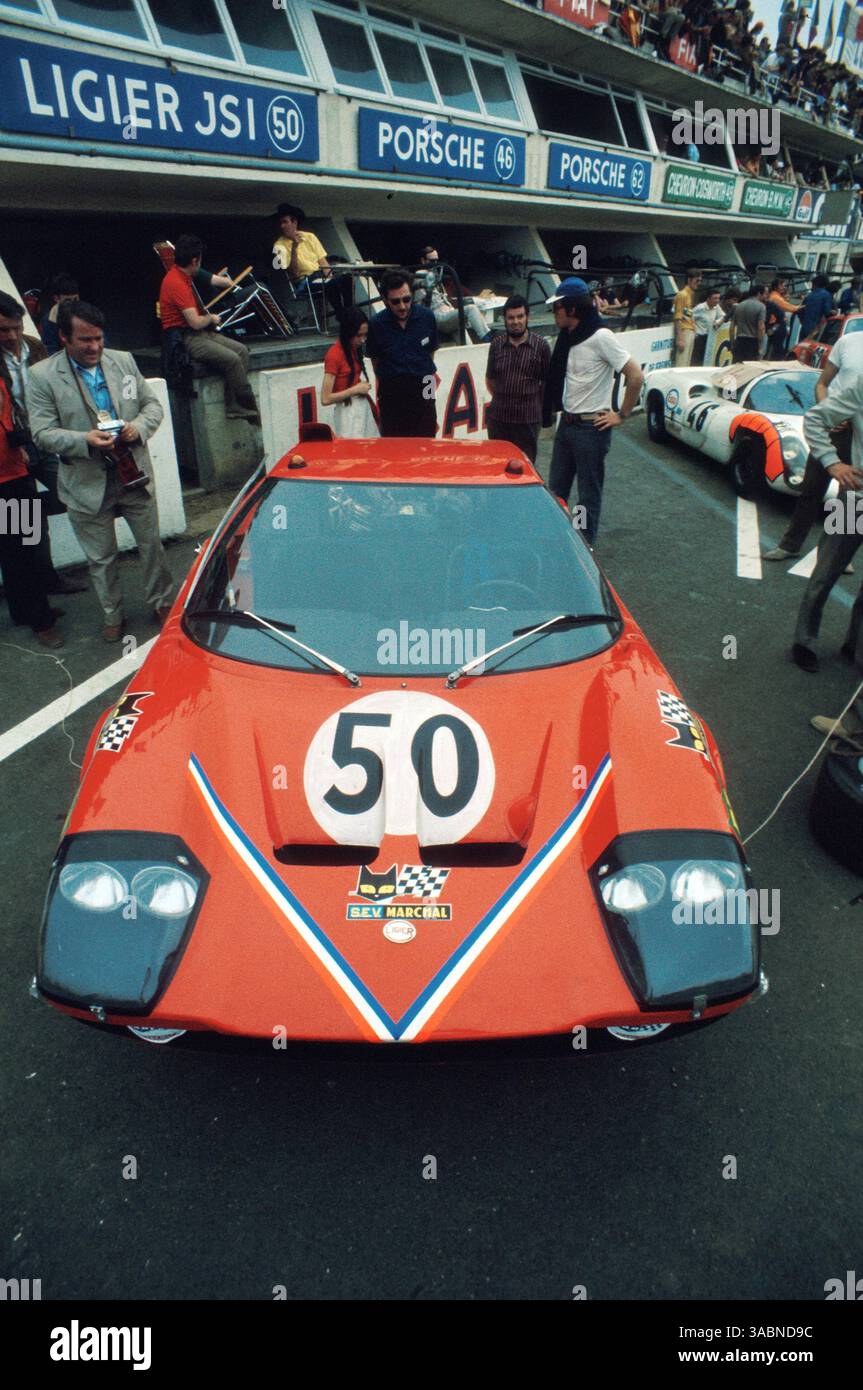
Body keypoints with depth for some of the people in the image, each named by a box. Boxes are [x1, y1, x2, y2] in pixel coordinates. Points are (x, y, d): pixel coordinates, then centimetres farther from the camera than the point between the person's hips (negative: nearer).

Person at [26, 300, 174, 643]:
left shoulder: (124, 361, 3)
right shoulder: (42, 376, -7)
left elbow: (152, 404, 8)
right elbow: (42, 432, -9)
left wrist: (139, 427, -15)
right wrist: (85, 440, -26)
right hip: (88, 484, -2)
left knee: (151, 544, 13)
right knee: (101, 558, 11)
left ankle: (161, 602, 33)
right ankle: (112, 616, 28)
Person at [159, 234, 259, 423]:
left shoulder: (184, 277, 13)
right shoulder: (176, 283, -18)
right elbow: (196, 322, -22)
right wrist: (211, 318, -3)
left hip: (198, 333, 10)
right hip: (183, 339, -10)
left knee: (241, 350, -5)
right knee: (231, 359, -24)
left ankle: (234, 406, -10)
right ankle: (250, 408, -9)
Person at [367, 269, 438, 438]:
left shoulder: (426, 316, -5)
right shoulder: (377, 324, -8)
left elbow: (431, 351, 9)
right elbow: (375, 360, 5)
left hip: (422, 392, 1)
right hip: (391, 393, -1)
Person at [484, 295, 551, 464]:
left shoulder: (540, 345, -2)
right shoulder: (497, 344, 5)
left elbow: (547, 382, 5)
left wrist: (537, 403, 4)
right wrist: (501, 398, 8)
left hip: (528, 419, -3)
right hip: (498, 418, 3)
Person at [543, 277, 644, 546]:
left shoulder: (600, 337, -16)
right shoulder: (567, 338, 8)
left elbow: (636, 375, -17)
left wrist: (622, 415, -12)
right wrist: (563, 413, 15)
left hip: (591, 427, -8)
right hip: (567, 423, 8)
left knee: (589, 493, 3)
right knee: (556, 488, 14)